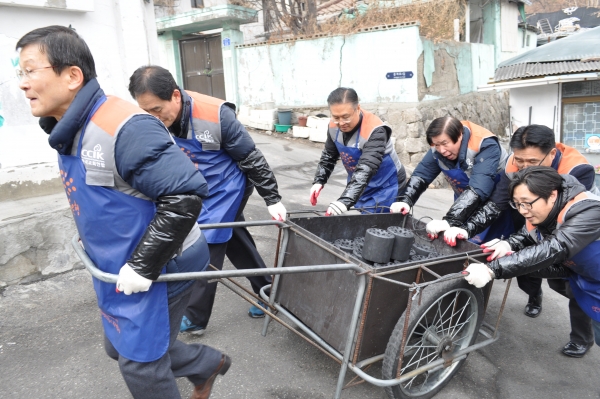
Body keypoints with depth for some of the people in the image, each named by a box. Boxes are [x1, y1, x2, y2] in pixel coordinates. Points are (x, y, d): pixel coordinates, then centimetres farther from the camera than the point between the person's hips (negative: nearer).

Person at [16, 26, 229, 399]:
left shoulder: (124, 128, -28)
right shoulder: (70, 129, 3)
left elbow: (186, 194, -31)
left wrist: (143, 266, -26)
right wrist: (94, 239, 20)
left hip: (159, 267, -9)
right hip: (120, 266, 10)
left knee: (140, 362, 7)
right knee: (121, 346, 23)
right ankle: (208, 363, 42)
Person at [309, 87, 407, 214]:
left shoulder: (375, 131, -31)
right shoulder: (335, 126, -10)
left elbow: (365, 170, -43)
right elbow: (328, 156, 7)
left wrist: (344, 201, -54)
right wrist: (319, 181, -7)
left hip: (385, 187, -6)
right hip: (359, 187, 6)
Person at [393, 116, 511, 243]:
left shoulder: (485, 146, -29)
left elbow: (478, 190, -40)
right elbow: (421, 174, -8)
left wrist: (450, 221, -49)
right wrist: (405, 201, -26)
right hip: (465, 204, 5)